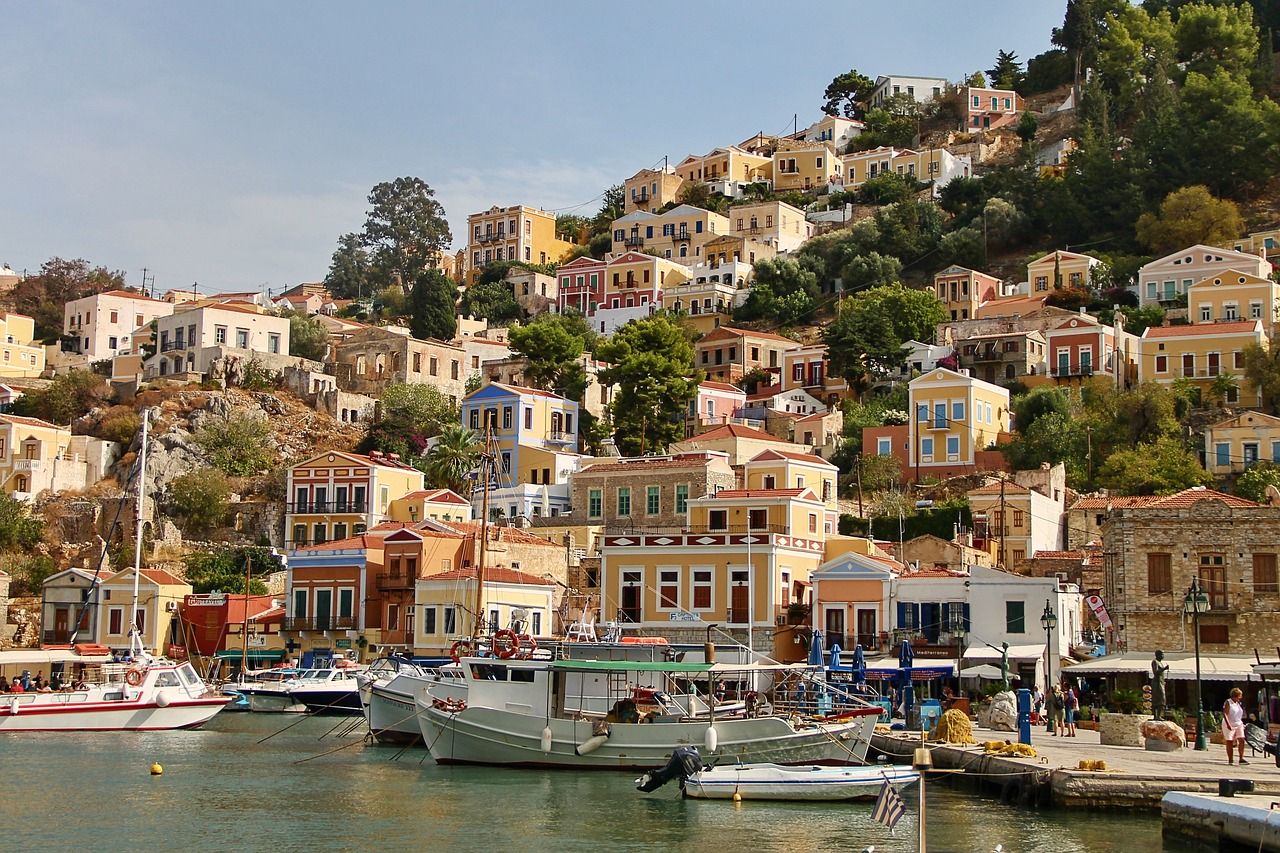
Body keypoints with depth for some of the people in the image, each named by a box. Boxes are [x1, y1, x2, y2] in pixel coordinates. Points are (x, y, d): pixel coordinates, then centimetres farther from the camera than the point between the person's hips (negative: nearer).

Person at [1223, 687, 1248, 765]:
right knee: (1229, 742, 1)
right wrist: (1228, 724, -25)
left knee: (1242, 740, -6)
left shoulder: (1239, 703, 11)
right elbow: (1225, 713, -17)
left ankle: (1241, 758, -3)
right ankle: (1230, 760, 6)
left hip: (1239, 724, 6)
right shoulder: (1228, 702, -9)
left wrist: (1242, 723, 17)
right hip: (1229, 725, -6)